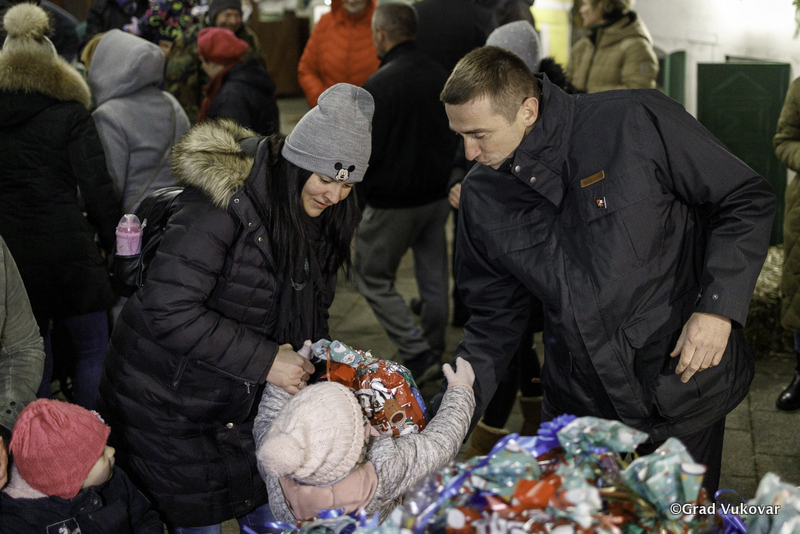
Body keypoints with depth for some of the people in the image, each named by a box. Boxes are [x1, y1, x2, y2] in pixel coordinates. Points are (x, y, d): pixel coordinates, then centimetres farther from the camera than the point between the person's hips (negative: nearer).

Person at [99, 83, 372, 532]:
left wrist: (308, 366, -6)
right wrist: (265, 361, -30)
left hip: (244, 402, 7)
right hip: (170, 406, -7)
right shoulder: (224, 202, -27)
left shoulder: (316, 218, 0)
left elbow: (309, 317, 10)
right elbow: (168, 310, -32)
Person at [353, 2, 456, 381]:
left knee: (373, 278, 6)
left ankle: (415, 349, -2)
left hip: (394, 201, -7)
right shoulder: (440, 76, 5)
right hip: (438, 193, 7)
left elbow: (366, 151, -18)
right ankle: (434, 352, 25)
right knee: (433, 276, 16)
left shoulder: (379, 85, -18)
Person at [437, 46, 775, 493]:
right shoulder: (482, 197, -2)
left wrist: (718, 305, -19)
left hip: (680, 396, -3)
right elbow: (496, 319, 4)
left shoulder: (637, 122, -17)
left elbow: (747, 199, -8)